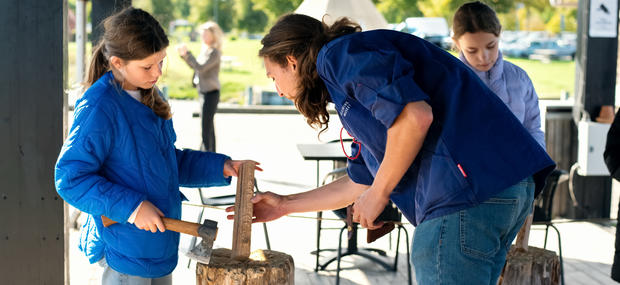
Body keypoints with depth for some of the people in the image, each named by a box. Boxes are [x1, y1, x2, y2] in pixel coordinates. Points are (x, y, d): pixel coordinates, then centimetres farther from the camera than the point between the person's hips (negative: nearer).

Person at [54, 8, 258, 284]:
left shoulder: (149, 97, 8)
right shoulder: (98, 108, -20)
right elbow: (70, 178, -21)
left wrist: (221, 167, 6)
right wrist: (132, 208, -26)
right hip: (126, 248, -8)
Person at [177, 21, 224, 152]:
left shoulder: (215, 52, -15)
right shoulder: (205, 50, 12)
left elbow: (201, 68, -23)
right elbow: (194, 66, 19)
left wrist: (187, 53, -21)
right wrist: (183, 55, 5)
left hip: (211, 92, -9)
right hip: (203, 91, 9)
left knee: (206, 125, -11)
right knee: (209, 125, 15)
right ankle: (212, 153, 23)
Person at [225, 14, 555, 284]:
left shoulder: (340, 53, -2)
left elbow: (415, 114, -17)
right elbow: (360, 182, 36)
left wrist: (378, 194, -5)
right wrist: (285, 205, 41)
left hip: (471, 185, -11)